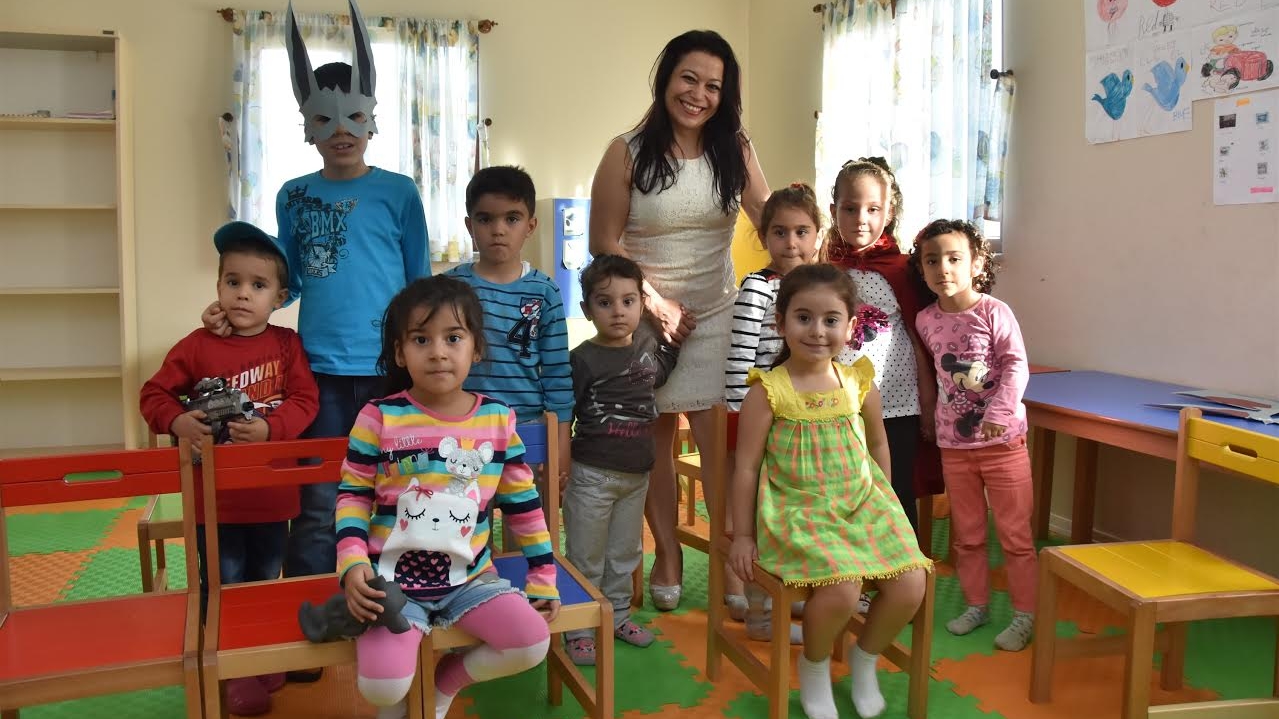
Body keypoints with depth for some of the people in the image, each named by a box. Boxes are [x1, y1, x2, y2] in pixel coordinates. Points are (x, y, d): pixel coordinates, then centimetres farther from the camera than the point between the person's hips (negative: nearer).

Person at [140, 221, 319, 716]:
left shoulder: (286, 344, -2)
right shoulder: (196, 346, -5)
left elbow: (305, 400, -8)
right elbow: (154, 395, -2)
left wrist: (270, 428, -24)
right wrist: (176, 421, -21)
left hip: (272, 493, 2)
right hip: (214, 495, -2)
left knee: (267, 583, 19)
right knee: (223, 587, 9)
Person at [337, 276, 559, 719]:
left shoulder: (498, 419, -1)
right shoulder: (379, 418, -8)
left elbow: (523, 504, 7)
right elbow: (353, 496, -1)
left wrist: (543, 579, 7)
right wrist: (352, 564, -16)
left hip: (470, 577, 3)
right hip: (394, 580, -2)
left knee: (532, 643, -16)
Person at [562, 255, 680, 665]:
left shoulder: (649, 344, 2)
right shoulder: (583, 359, -13)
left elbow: (660, 371, 24)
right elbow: (562, 415, -10)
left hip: (637, 473, 5)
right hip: (592, 474, -5)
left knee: (626, 553, 19)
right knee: (585, 557, 6)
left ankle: (617, 613, 36)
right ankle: (579, 628, 19)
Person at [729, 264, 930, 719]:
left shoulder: (860, 383, 1)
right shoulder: (767, 392, -12)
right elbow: (746, 467, -6)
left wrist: (884, 503, 21)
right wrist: (743, 535, -3)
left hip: (862, 504, 5)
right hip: (799, 511, -5)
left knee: (910, 588, -11)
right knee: (840, 592, -26)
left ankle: (864, 659, 22)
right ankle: (814, 666, 9)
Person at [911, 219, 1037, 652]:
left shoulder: (994, 312, -11)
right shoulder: (925, 320, 2)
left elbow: (1016, 366, -13)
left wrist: (1000, 411, -22)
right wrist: (936, 415, 6)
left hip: (1002, 439, -4)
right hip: (954, 442, 4)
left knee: (1014, 532, 4)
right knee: (966, 533, 15)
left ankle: (1024, 615, 16)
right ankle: (976, 604, 30)